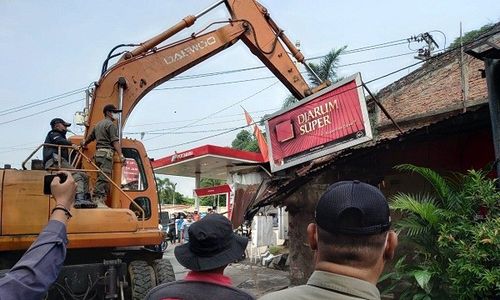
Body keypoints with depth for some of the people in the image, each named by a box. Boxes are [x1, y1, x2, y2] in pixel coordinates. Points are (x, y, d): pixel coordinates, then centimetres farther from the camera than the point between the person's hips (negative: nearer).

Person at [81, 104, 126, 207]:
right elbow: (115, 141, -14)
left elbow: (90, 137, 39)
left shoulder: (98, 125, 26)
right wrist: (121, 155, -21)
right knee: (104, 178, -14)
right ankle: (99, 200, -20)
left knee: (101, 177, 11)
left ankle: (95, 199, 10)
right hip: (106, 153, -9)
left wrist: (84, 143, 60)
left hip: (98, 152, 9)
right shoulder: (111, 124, -2)